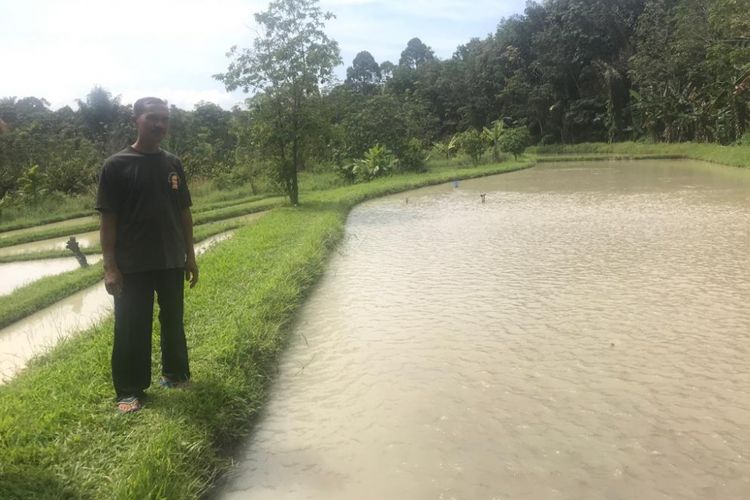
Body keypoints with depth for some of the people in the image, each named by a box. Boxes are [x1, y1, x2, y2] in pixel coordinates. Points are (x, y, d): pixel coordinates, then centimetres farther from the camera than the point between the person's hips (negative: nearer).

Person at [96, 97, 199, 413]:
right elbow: (108, 219, -7)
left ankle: (175, 373, 31)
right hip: (133, 265, -4)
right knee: (131, 328, 4)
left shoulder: (173, 164, 6)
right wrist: (110, 266, -12)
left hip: (172, 261, 4)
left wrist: (190, 255, 9)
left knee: (173, 321, 15)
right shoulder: (116, 165, -6)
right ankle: (129, 390, 16)